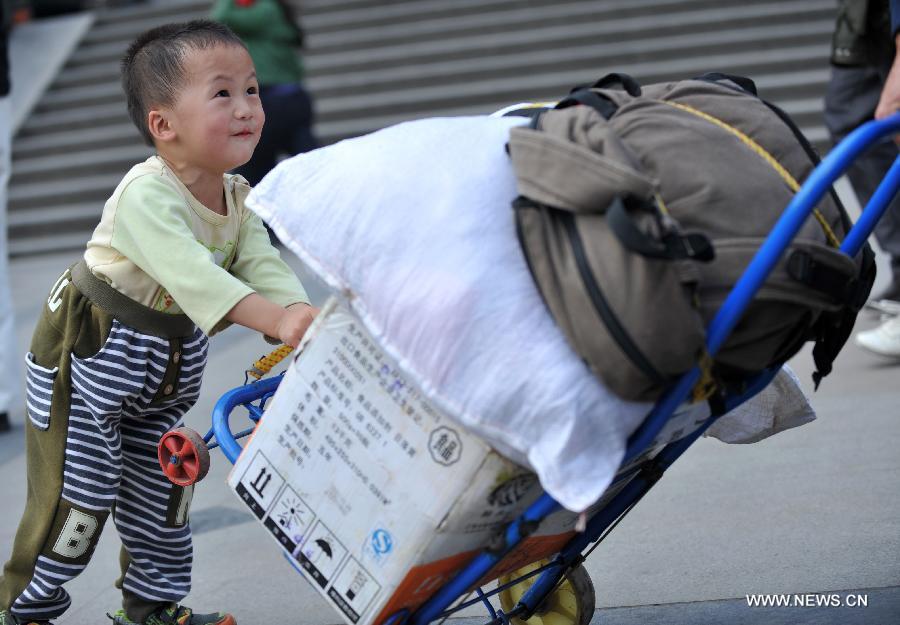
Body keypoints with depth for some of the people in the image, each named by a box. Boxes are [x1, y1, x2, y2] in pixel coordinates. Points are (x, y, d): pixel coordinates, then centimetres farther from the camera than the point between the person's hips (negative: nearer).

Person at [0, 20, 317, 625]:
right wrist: (275, 319, -54)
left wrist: (301, 314, -37)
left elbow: (262, 264, -16)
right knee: (78, 491, -1)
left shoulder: (238, 198, -4)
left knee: (163, 484, 15)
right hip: (90, 352, -7)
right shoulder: (146, 195, -31)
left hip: (172, 358, 7)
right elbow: (189, 272, -44)